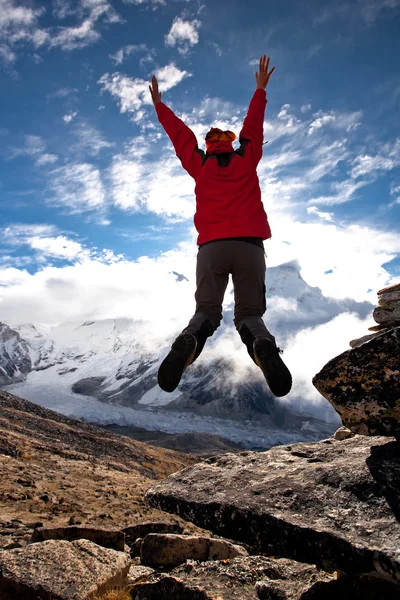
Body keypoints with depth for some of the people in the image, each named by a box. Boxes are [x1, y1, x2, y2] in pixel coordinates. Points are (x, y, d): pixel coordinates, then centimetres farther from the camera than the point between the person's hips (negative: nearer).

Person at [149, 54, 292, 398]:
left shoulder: (200, 165, 18)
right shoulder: (247, 160, 19)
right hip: (249, 244, 0)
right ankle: (263, 345, -35)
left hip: (211, 247, 0)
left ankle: (189, 342, -34)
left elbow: (180, 134, 31)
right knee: (250, 312, 0)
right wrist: (261, 89, 47)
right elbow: (253, 126, 34)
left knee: (206, 310, 0)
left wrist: (159, 105, 45)